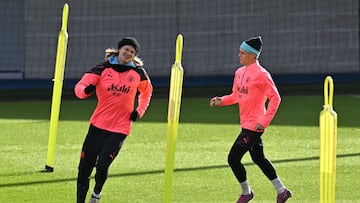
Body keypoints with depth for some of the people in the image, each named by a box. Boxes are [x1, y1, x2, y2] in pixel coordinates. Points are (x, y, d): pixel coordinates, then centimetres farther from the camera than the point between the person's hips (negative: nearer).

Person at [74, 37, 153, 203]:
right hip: (98, 126, 1)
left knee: (102, 167, -14)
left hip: (120, 129, -1)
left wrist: (140, 111, 11)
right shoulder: (103, 69, -2)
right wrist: (86, 90, -33)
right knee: (84, 167, 0)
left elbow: (147, 91, 24)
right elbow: (79, 87, -10)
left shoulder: (138, 72, 4)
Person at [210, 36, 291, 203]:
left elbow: (275, 97, -16)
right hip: (246, 124, 9)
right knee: (258, 158, 18)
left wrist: (265, 121, -20)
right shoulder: (239, 72, 10)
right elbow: (236, 96, 19)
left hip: (254, 125, -9)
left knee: (233, 159, -7)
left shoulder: (261, 74, -17)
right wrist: (221, 101, -1)